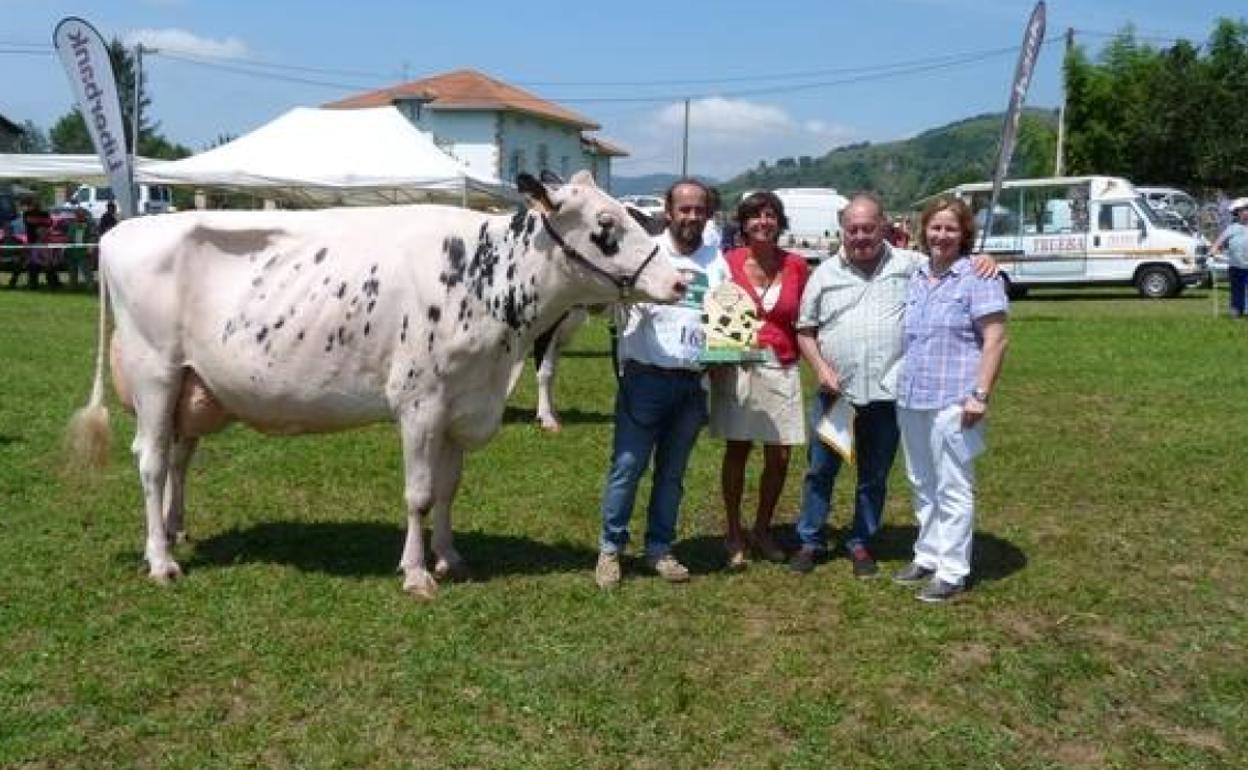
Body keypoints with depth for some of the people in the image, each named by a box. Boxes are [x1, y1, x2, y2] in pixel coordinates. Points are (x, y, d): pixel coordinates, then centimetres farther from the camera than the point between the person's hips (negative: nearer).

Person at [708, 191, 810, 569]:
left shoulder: (796, 266, 4)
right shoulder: (729, 262, -2)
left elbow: (804, 321, 11)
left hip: (782, 369, 2)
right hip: (736, 366, -2)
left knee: (779, 456, 3)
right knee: (737, 450, 1)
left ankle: (762, 531, 24)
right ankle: (733, 535, 17)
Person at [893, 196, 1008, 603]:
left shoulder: (978, 277, -6)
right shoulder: (915, 278, 14)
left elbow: (995, 340, -11)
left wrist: (980, 394, -17)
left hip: (952, 401, -7)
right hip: (911, 399, 7)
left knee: (953, 489, -1)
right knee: (922, 486, 15)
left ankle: (952, 572, 7)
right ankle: (927, 556, 28)